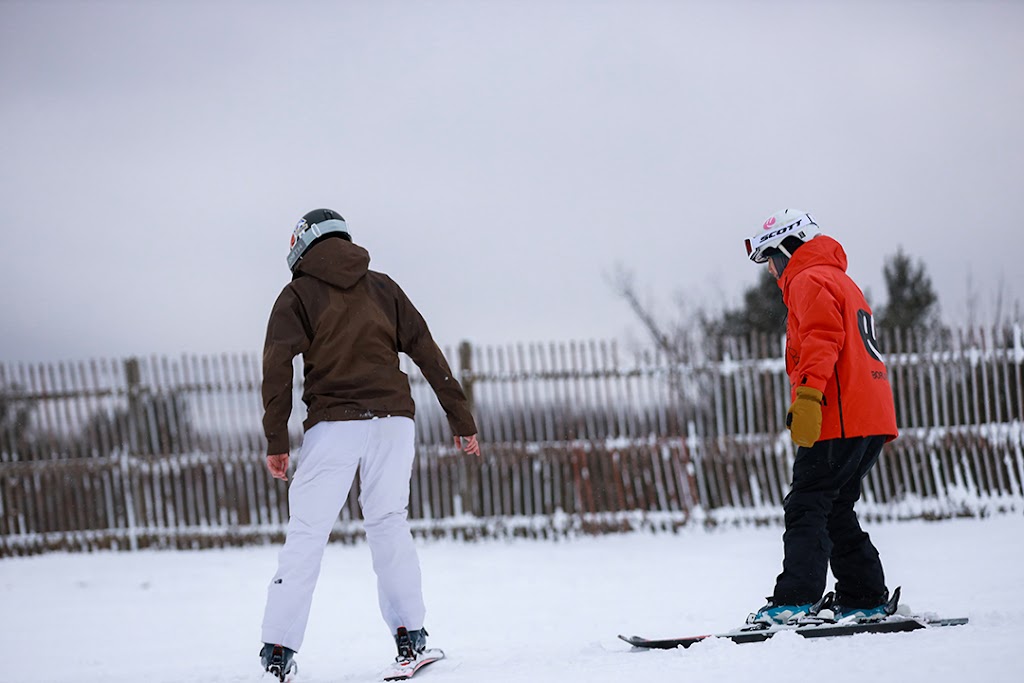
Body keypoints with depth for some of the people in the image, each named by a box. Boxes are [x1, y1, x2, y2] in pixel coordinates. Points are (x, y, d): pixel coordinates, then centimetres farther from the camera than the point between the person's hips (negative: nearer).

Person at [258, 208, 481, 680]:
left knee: (306, 534, -2)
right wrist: (462, 420, 12)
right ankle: (410, 635, 5)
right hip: (392, 419, 3)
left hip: (332, 425, -3)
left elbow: (277, 366, -7)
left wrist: (276, 440, -8)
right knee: (388, 523, 12)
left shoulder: (299, 294, 5)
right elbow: (428, 354, 10)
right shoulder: (382, 288, 14)